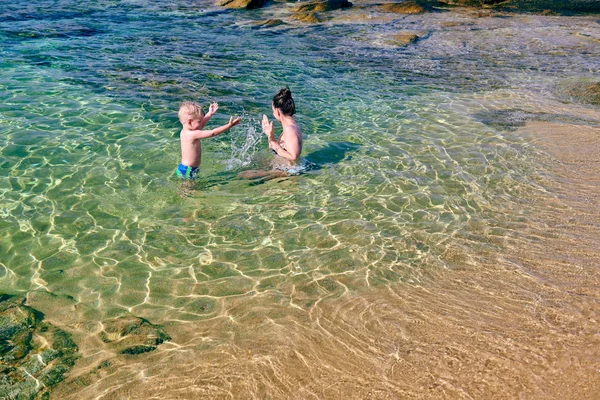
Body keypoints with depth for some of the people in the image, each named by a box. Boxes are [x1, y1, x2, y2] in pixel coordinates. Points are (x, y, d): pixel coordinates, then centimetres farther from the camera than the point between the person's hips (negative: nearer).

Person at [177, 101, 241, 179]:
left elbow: (200, 126, 24)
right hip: (188, 171, -10)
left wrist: (210, 114, 28)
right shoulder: (193, 134, -21)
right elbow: (213, 133, -22)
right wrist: (229, 125, -19)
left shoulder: (184, 131, 8)